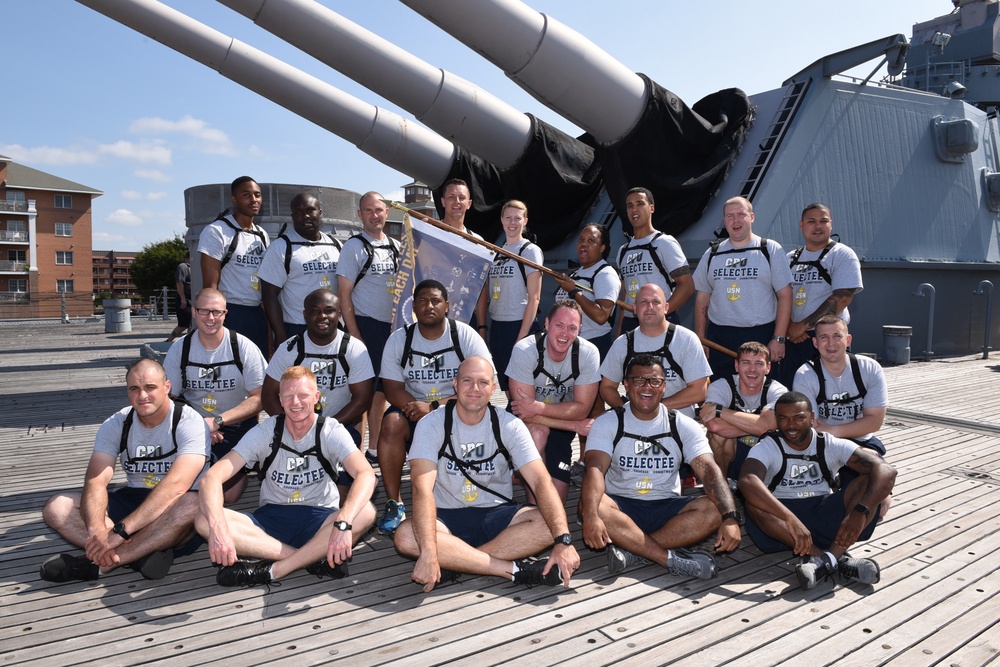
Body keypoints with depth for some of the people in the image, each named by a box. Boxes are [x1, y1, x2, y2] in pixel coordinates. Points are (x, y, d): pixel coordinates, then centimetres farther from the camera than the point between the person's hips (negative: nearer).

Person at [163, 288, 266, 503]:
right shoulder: (179, 349, -2)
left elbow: (259, 399, -9)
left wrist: (217, 421, -20)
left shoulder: (244, 348, -9)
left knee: (229, 496, -13)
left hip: (237, 425, -2)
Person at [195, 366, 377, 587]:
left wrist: (343, 524, -45)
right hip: (271, 519, 2)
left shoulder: (331, 431, -10)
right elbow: (213, 477, -17)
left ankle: (271, 570, -26)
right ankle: (315, 559, -26)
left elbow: (366, 474, -28)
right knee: (204, 521, -25)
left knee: (365, 512, -32)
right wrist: (218, 528, -36)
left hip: (319, 521, -1)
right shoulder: (265, 431, -7)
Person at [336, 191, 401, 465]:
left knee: (380, 391, 13)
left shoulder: (396, 246, 12)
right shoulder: (354, 247, -6)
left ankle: (374, 449, 25)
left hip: (392, 327, 6)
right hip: (365, 327, -6)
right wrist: (355, 337, -15)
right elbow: (343, 295, -9)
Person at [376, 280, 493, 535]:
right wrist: (417, 408, -24)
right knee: (392, 422, -29)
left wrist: (435, 406, -25)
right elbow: (392, 389, -3)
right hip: (414, 409, 2)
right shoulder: (399, 339, 0)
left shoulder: (466, 336, -7)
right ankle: (394, 503, -17)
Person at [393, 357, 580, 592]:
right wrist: (428, 553, -38)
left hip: (497, 515, 1)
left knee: (548, 523, -26)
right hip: (447, 518, -1)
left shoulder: (509, 425, -7)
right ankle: (516, 570, -27)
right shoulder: (431, 424, -11)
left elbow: (541, 481, -17)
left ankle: (455, 562, -21)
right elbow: (422, 488, -24)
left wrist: (563, 540, -31)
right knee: (405, 536, -32)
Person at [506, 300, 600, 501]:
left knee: (557, 493, -9)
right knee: (538, 432, -35)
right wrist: (575, 426, -26)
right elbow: (525, 414, -25)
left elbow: (582, 409, -18)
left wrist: (539, 407, -33)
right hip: (527, 423, -2)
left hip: (561, 424, 2)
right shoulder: (525, 350, -26)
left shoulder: (588, 353, -20)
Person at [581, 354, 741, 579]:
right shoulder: (607, 423, -3)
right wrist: (591, 516, -37)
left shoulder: (683, 426, 2)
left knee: (714, 509, -26)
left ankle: (633, 551, -27)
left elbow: (709, 470, -11)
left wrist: (730, 518, -28)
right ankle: (672, 558, -29)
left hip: (666, 508, 2)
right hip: (621, 507, -1)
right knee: (590, 504, -34)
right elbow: (595, 469, -18)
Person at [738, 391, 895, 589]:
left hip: (825, 517, 2)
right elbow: (747, 481, -31)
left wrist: (860, 511, -32)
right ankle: (838, 559, -35)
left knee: (870, 479, -19)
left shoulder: (832, 445, -2)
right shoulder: (767, 447, -9)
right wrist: (790, 519, -43)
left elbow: (886, 471, -15)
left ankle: (828, 558, -34)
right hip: (781, 518, -2)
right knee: (754, 502, -33)